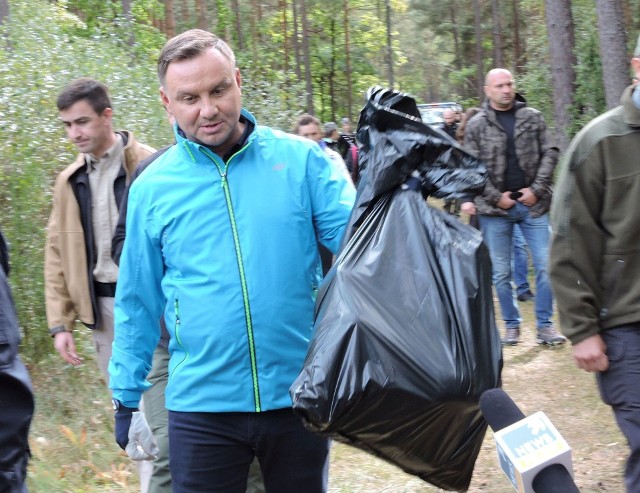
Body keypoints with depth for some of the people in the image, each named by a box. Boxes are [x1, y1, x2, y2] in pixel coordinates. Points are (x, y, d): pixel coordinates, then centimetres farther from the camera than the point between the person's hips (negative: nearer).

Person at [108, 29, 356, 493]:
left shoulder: (300, 159, -2)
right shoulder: (152, 188, 1)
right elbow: (138, 304, 8)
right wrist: (128, 398, 11)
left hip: (300, 394, 0)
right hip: (203, 403, 0)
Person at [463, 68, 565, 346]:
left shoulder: (533, 117, 6)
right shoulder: (476, 125, 0)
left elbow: (549, 154, 3)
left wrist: (537, 190, -7)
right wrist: (496, 197, -10)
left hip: (533, 204, 1)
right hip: (494, 209, -1)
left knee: (545, 266, -1)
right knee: (501, 272, 5)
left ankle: (545, 325, 8)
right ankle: (511, 325, 17)